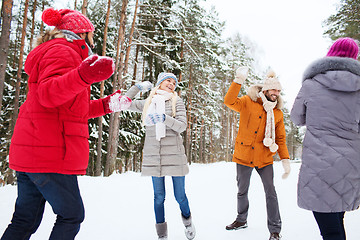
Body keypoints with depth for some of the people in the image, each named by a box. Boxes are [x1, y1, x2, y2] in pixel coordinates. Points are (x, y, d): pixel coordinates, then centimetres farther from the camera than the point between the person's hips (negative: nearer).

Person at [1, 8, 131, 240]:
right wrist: (83, 76, -42)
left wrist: (107, 104, 28)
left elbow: (74, 110, 28)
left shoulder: (56, 52, 27)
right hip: (50, 152, -10)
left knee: (26, 220, 13)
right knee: (72, 215, 1)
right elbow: (48, 94, -25)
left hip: (30, 151, 10)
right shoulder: (62, 51, -6)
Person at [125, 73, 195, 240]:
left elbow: (182, 126, -4)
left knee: (180, 196, 3)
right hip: (153, 155, 2)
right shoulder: (148, 103, 14)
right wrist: (138, 86, 18)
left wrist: (164, 118, -19)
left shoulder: (177, 102, 7)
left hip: (174, 154, -1)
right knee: (159, 197, 5)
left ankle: (187, 221, 33)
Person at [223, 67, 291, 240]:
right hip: (243, 155, -1)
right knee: (242, 191, 14)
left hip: (265, 159, 1)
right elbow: (229, 101, -21)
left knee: (271, 193, -3)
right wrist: (238, 81, -30)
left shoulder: (277, 113, 6)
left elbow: (281, 139, 8)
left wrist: (285, 160, -2)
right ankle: (242, 220, 36)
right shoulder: (248, 103, -3)